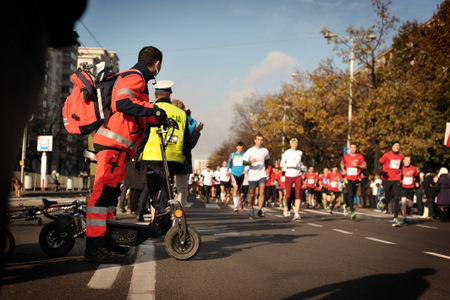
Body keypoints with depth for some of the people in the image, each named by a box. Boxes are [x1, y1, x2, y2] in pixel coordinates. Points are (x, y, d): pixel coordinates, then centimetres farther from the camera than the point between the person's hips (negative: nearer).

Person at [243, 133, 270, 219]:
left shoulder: (265, 151, 4)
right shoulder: (250, 151, -5)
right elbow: (244, 162, -12)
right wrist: (250, 162, -31)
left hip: (262, 175, 1)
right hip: (252, 176, -1)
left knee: (262, 191, -18)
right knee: (251, 194, 6)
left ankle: (260, 210, -12)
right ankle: (251, 210, 28)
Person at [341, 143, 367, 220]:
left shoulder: (360, 156, 2)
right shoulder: (346, 157, 6)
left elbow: (365, 166, 3)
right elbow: (342, 164, 25)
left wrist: (358, 165, -13)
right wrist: (343, 170, 8)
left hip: (356, 179, 1)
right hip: (348, 179, -1)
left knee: (353, 195, 9)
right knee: (350, 194, -15)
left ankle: (347, 206, 36)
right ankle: (352, 211, -19)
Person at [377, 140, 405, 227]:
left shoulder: (401, 156, 7)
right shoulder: (387, 155, -5)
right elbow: (379, 163, 1)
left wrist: (401, 175, 19)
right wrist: (381, 171, -17)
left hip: (396, 180, 2)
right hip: (387, 179, -2)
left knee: (396, 199, -10)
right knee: (388, 199, 2)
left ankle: (395, 219, -6)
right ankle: (382, 202, 41)